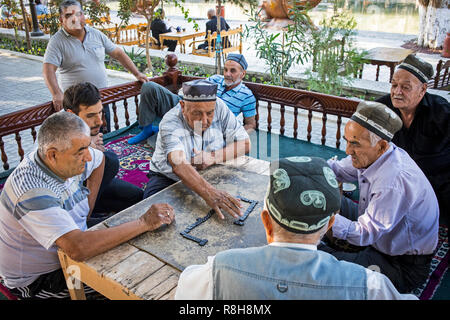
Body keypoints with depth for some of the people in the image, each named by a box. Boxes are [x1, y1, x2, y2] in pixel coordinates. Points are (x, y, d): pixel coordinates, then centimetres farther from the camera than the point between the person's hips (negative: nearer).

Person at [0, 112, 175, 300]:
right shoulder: (33, 192, -35)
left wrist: (88, 207, 4)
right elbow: (78, 249, -45)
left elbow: (99, 159, 14)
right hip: (36, 279, -7)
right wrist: (144, 223, -38)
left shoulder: (70, 158, -10)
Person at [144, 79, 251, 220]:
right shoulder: (170, 123, -27)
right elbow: (178, 165, -43)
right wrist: (208, 192, -60)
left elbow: (245, 143, -11)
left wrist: (212, 157, -27)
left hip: (208, 177, 4)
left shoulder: (219, 107, -14)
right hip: (168, 178, -3)